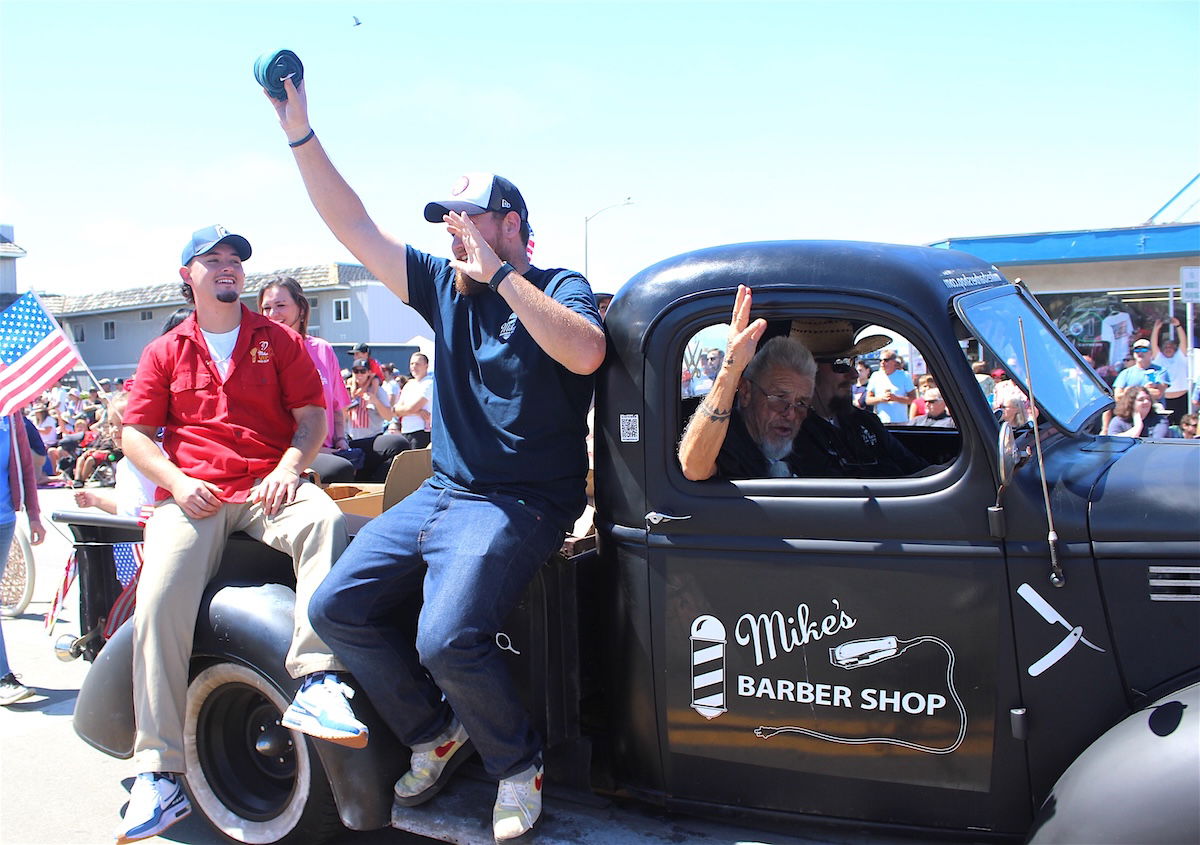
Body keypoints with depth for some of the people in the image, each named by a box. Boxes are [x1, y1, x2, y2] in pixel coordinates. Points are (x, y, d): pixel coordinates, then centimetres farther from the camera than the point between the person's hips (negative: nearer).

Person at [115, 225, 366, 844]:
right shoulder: (165, 351, 19)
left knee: (324, 519, -36)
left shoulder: (279, 341, 16)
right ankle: (158, 776, -18)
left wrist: (290, 467, -12)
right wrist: (177, 482, -6)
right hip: (193, 495, 1)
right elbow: (134, 433, 13)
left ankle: (316, 686, -43)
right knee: (158, 596, -24)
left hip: (267, 487, 0)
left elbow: (313, 414, 8)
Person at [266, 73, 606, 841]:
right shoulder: (445, 285, 12)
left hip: (521, 505, -7)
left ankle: (518, 763, 3)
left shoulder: (560, 288, -3)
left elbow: (585, 353, -26)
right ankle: (435, 734, 18)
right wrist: (301, 133, 1)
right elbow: (354, 226, 8)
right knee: (338, 606, -1)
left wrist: (500, 274, -21)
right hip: (441, 491, 7)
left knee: (447, 638, -26)